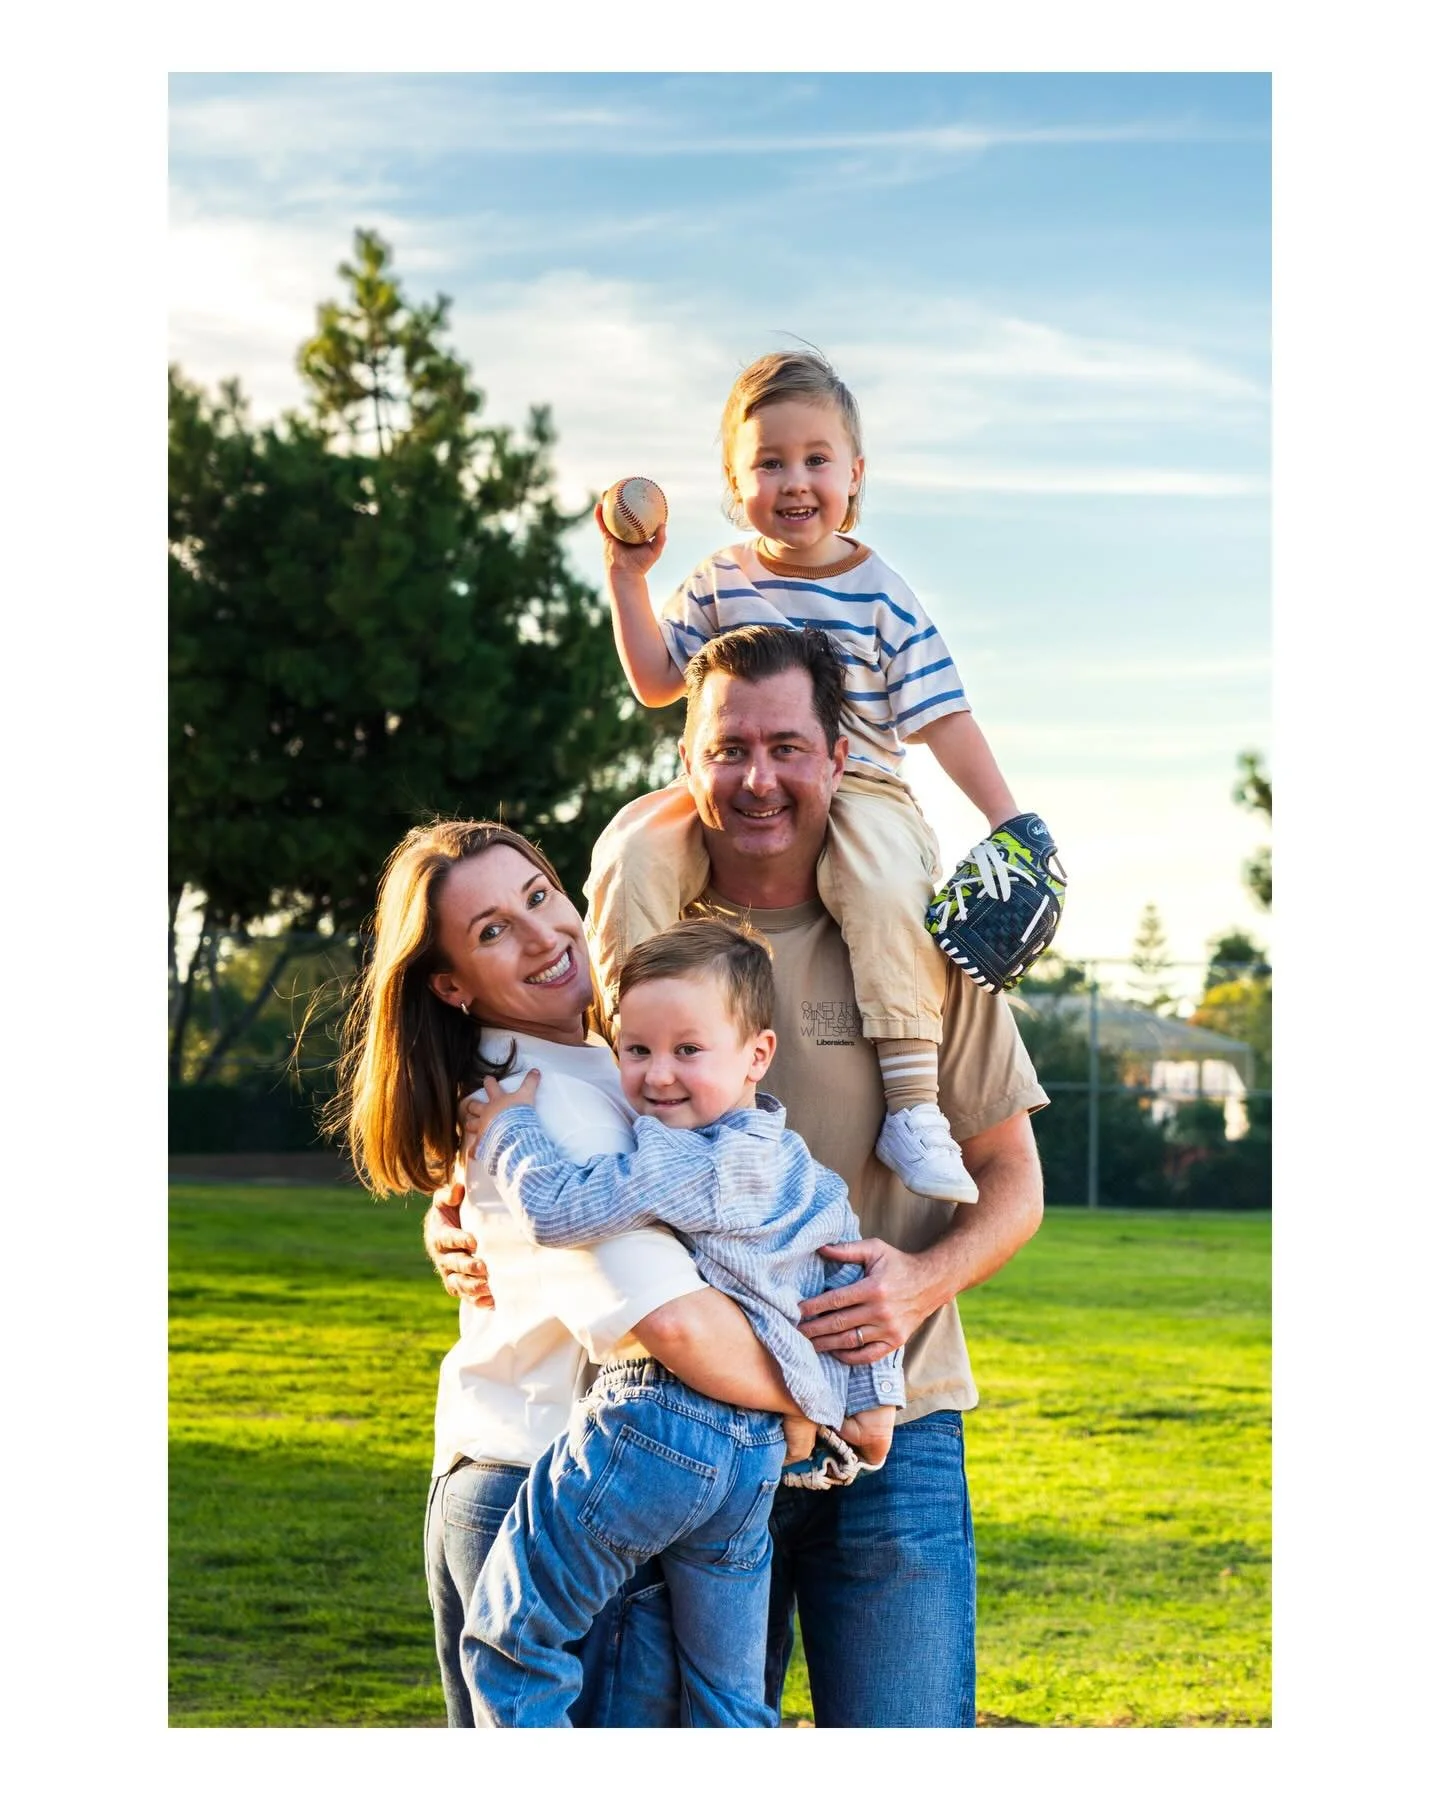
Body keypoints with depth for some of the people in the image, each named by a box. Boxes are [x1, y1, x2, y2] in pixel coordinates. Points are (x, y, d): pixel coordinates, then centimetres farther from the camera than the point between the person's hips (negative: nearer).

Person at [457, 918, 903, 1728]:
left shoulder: (677, 1161, -14)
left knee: (510, 1641, 3)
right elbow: (855, 1279, 20)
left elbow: (560, 1209, -17)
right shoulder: (809, 1177, 14)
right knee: (731, 1700, 16)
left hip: (649, 1426, -9)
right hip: (758, 1456, 9)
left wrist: (509, 1129, 0)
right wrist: (873, 1396, 29)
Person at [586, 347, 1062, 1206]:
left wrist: (1009, 820, -9)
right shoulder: (717, 584, 9)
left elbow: (945, 719, -1)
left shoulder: (882, 595, 0)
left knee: (889, 887, -34)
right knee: (634, 851, -24)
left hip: (858, 788, -3)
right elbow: (656, 684, 14)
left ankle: (911, 1102, -29)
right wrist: (627, 578, 7)